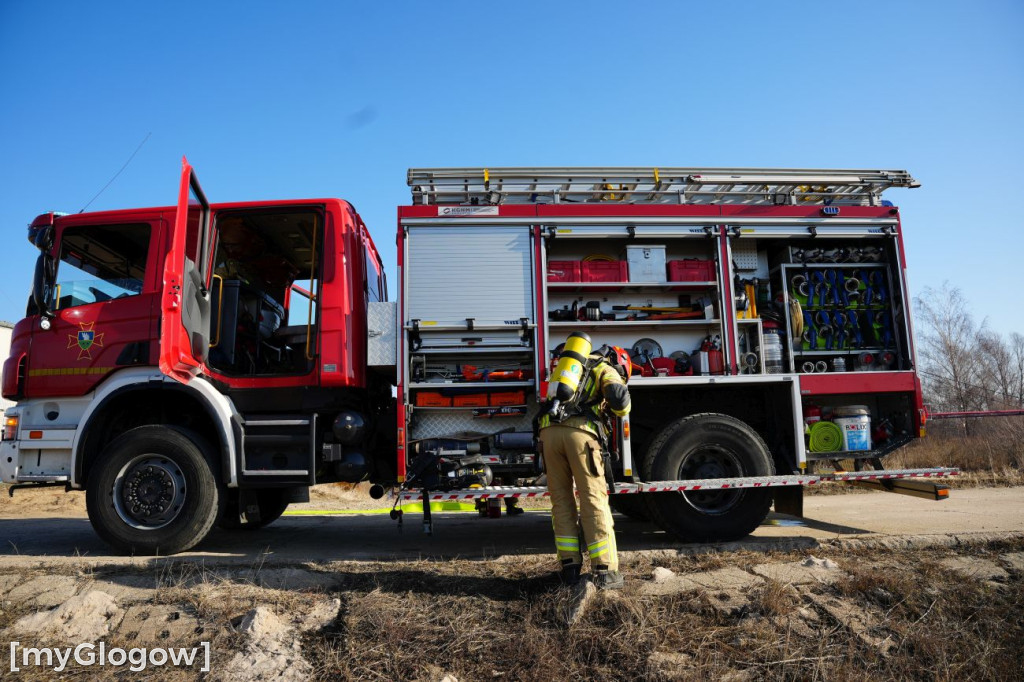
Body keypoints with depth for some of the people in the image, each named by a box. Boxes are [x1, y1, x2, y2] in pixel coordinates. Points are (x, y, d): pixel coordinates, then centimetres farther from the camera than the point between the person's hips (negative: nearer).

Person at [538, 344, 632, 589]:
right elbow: (619, 396, -6)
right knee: (594, 500, 0)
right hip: (580, 432, -5)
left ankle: (570, 567, 13)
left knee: (561, 500, 12)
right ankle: (604, 571, 2)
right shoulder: (606, 369, 15)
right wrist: (620, 410, 17)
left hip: (549, 430, 5)